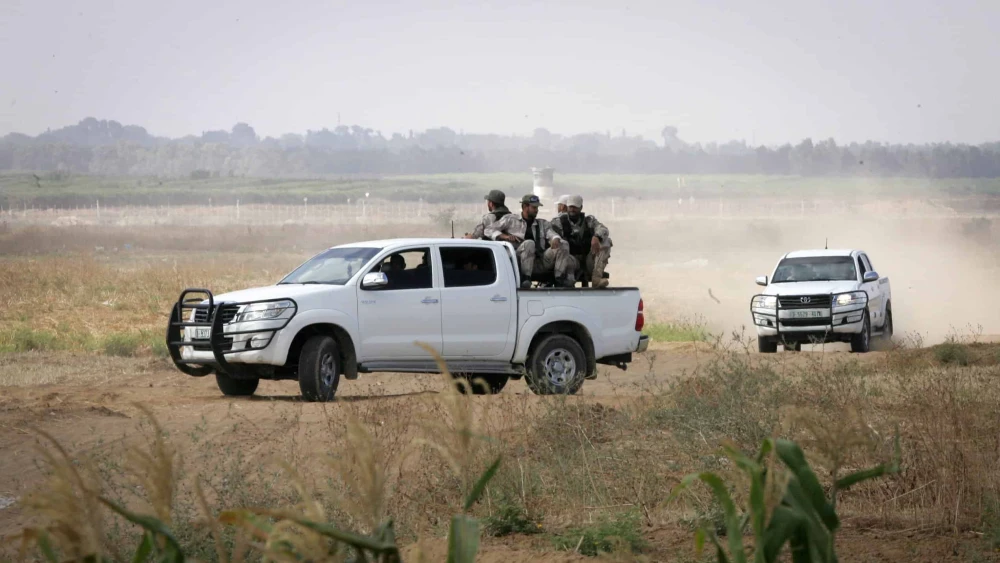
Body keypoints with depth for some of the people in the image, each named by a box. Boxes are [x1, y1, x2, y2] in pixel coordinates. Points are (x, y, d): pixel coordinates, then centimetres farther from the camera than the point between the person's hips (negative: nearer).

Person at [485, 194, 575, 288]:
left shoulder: (543, 223, 26)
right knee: (529, 243, -35)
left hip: (542, 261, 4)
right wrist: (504, 236, -8)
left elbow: (551, 234, 10)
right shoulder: (510, 219, 16)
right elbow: (489, 230, 12)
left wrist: (556, 240, -16)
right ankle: (525, 279, -42)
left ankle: (560, 280, -29)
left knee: (563, 247, -15)